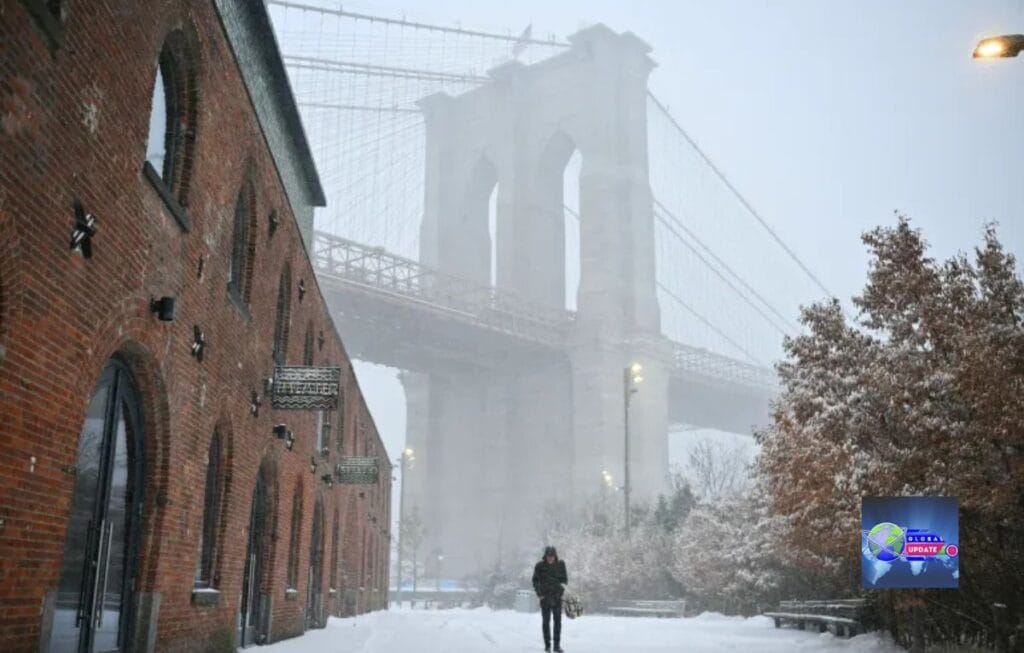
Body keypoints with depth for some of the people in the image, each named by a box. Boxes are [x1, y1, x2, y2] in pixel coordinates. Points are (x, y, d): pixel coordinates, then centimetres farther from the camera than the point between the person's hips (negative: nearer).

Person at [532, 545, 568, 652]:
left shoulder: (561, 564, 1)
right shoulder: (540, 566, -3)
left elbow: (565, 578, 11)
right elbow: (535, 580, 2)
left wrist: (563, 584, -8)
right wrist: (539, 593, -8)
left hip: (557, 596, 1)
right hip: (545, 597, -1)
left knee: (558, 621, -3)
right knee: (545, 621, 5)